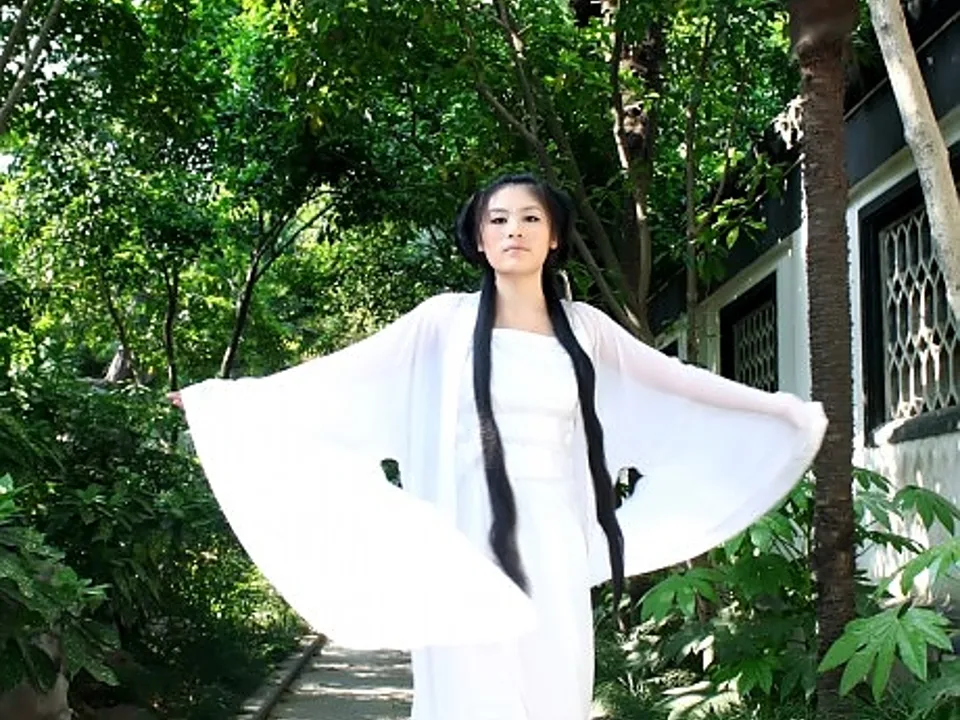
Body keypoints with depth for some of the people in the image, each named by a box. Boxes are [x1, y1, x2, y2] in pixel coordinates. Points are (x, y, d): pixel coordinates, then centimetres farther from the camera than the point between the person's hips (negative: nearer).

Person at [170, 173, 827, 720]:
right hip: (472, 542, -2)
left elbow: (677, 382, 18)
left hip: (554, 548, 3)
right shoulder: (448, 321, 3)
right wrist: (228, 397, -1)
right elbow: (341, 375, 3)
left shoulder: (584, 328, 10)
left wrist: (782, 411, 23)